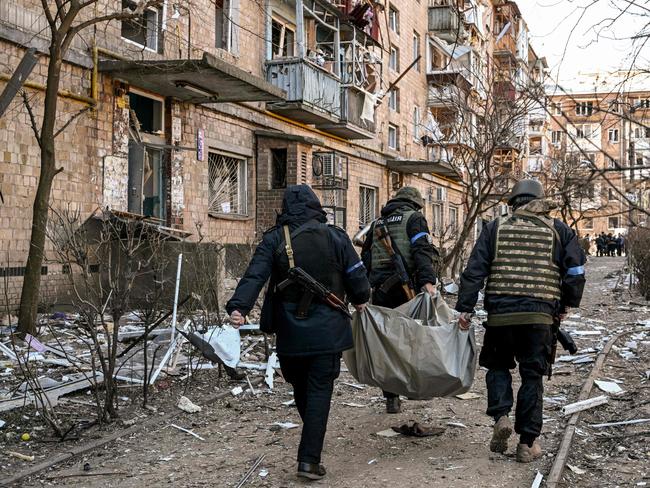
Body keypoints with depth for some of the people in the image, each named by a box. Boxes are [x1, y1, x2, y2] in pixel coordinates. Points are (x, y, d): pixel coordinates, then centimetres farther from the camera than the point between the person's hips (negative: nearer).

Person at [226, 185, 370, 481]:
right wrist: (359, 299, 22)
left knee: (301, 390, 19)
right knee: (319, 392, 2)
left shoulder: (274, 239, -1)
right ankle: (309, 459, -2)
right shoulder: (334, 236, -2)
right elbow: (356, 273, 4)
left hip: (290, 332, 2)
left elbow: (255, 275, -14)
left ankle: (311, 450, 33)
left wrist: (239, 306, -22)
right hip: (327, 330, -2)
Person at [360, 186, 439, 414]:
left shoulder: (377, 223, 21)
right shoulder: (414, 218, 3)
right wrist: (428, 281, -25)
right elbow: (421, 250, -14)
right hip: (406, 288, -5)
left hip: (380, 291, 5)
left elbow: (365, 258, 21)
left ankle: (391, 399, 11)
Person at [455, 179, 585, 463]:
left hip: (500, 314, 0)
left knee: (498, 366, 20)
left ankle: (500, 416, -2)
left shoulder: (495, 228, 7)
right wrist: (566, 305, 16)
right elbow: (576, 271, 4)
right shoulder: (558, 230, 8)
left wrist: (465, 308, 2)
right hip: (540, 316, 0)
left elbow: (474, 271, 1)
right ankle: (527, 442, 11)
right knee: (532, 375, 9)